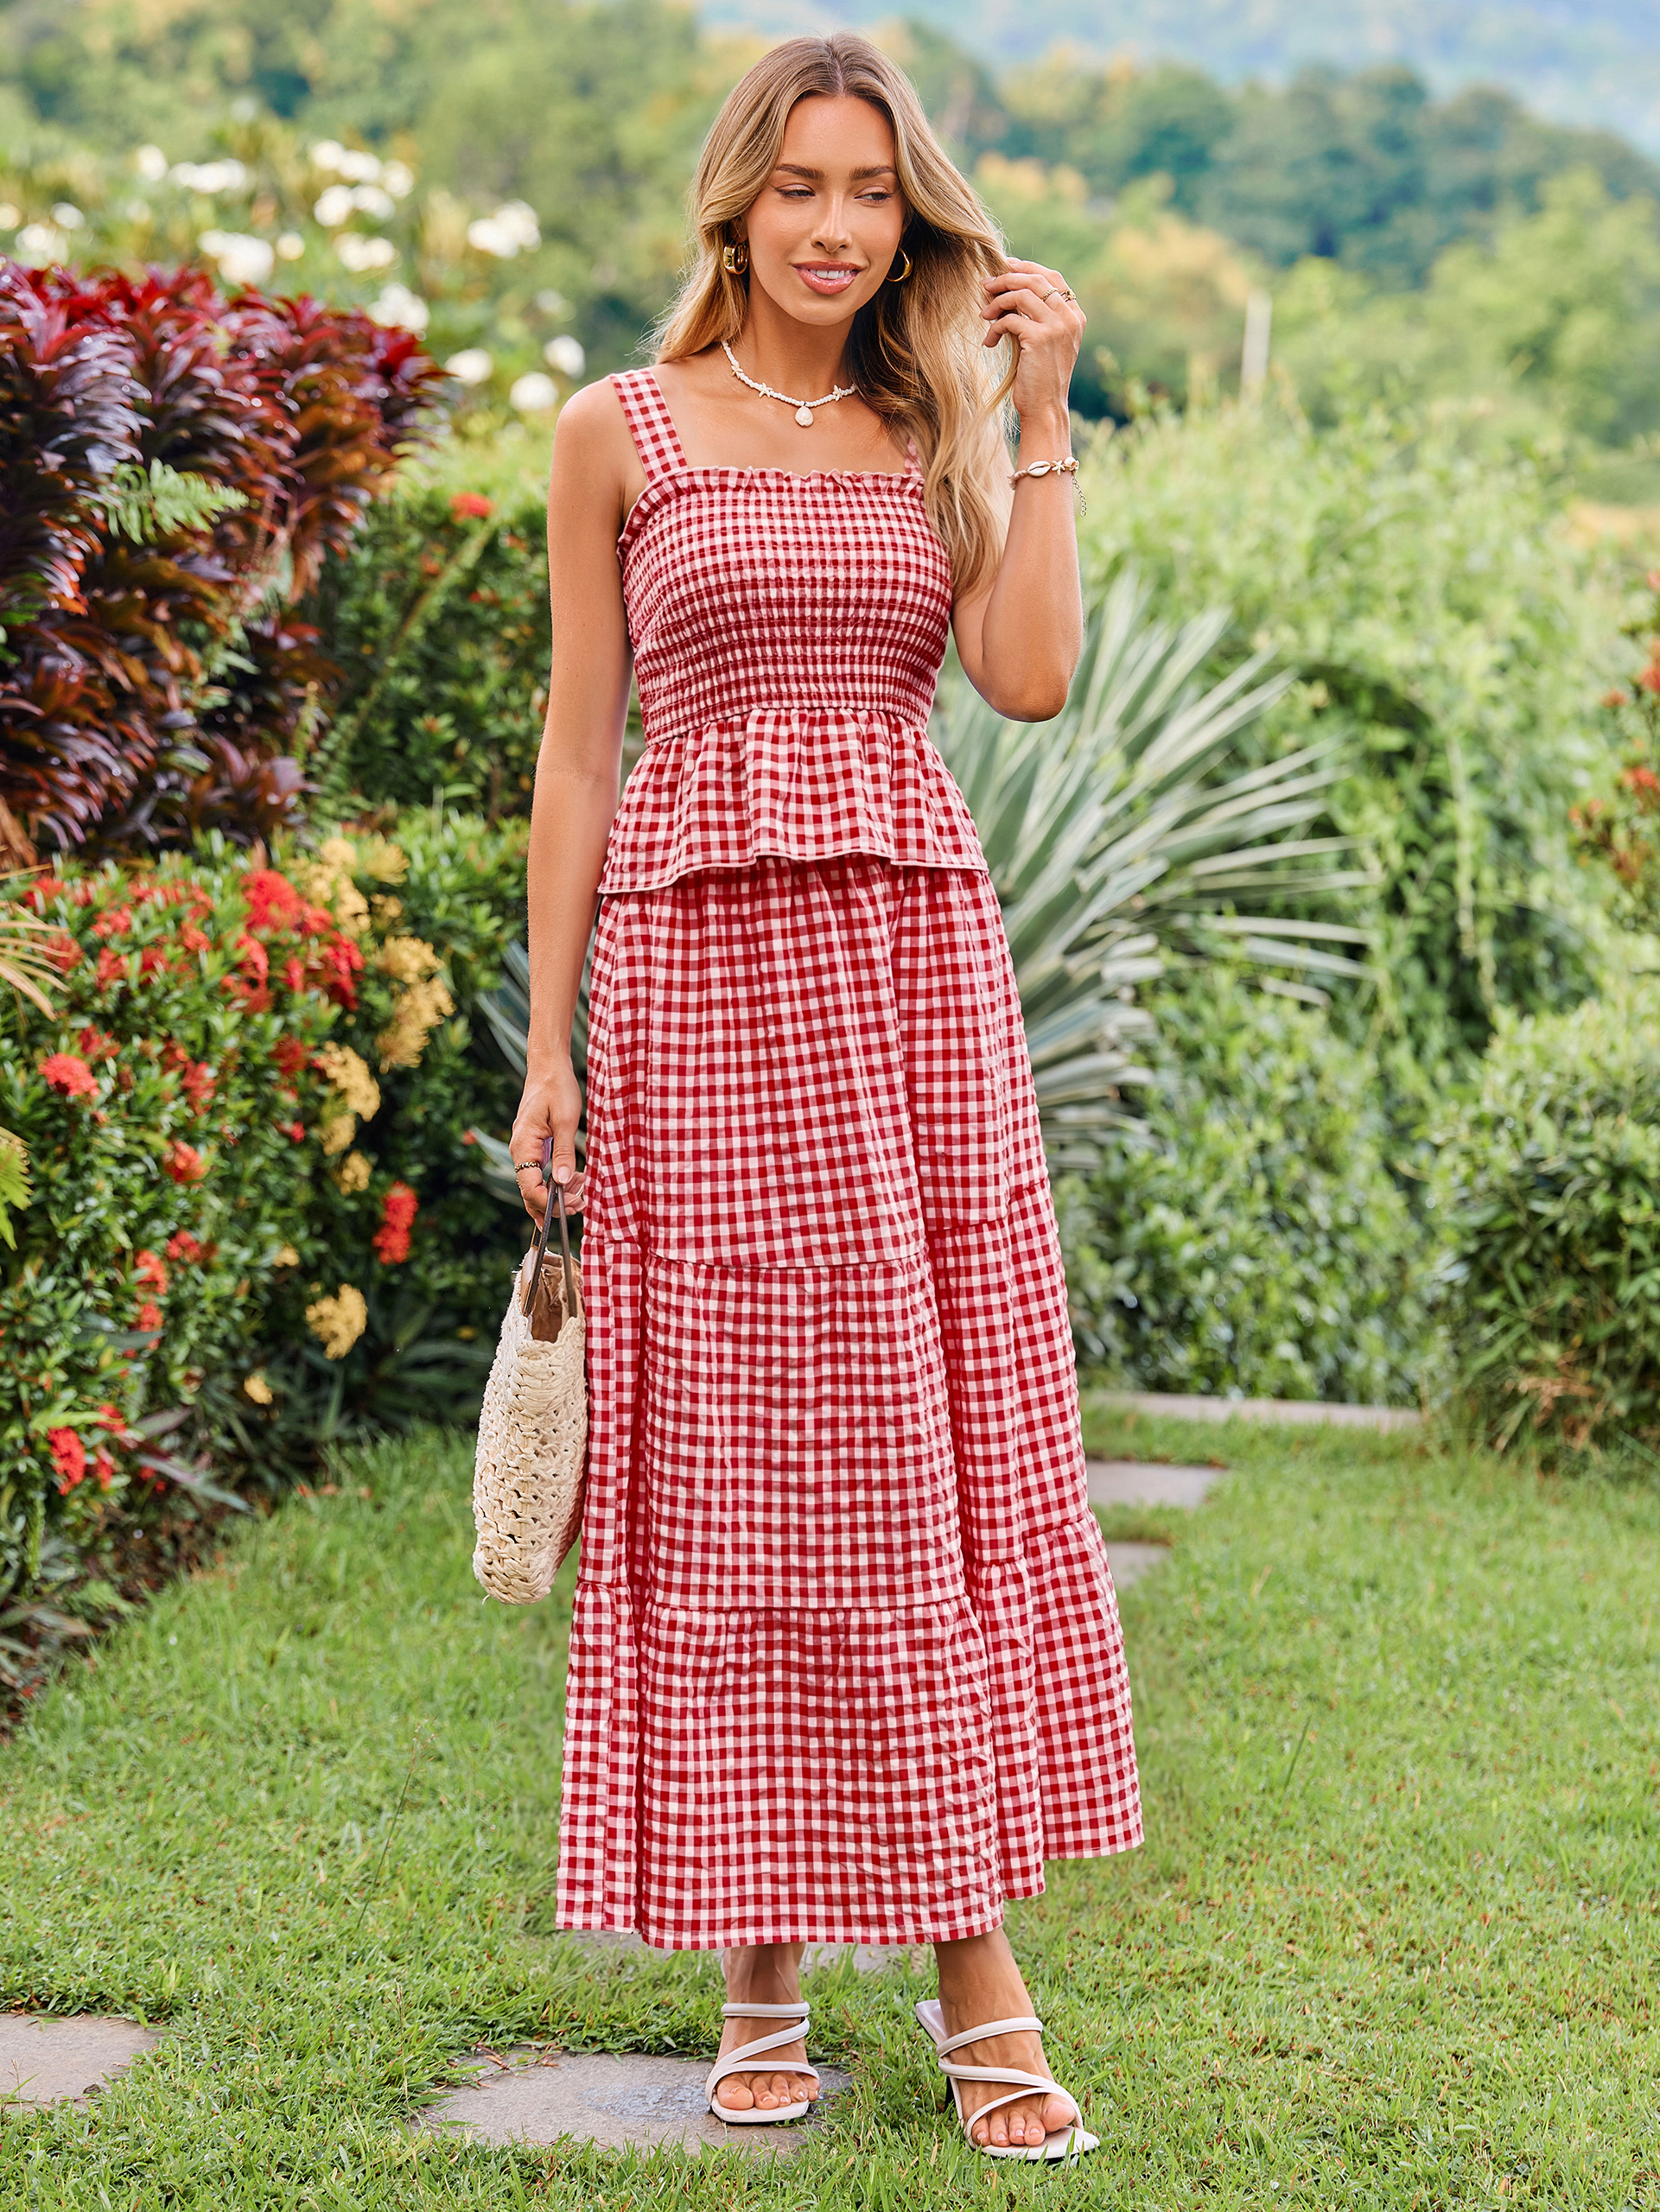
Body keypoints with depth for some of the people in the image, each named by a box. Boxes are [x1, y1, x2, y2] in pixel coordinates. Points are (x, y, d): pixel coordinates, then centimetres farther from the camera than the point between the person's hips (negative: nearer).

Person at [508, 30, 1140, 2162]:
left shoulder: (935, 437, 13)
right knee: (732, 1459, 0)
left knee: (948, 1438, 1)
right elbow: (580, 744, 4)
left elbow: (1031, 675, -3)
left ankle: (974, 1951, 8)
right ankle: (763, 1968, 11)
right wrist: (549, 1041, 0)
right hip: (706, 959, -2)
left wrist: (1037, 414, -1)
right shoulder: (620, 429, 6)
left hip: (916, 952, 3)